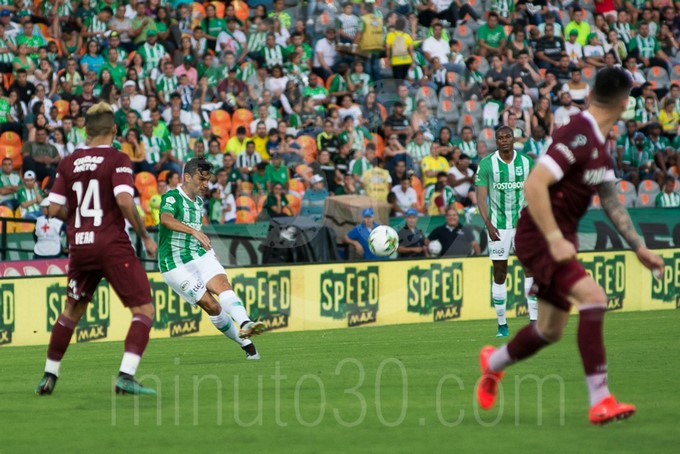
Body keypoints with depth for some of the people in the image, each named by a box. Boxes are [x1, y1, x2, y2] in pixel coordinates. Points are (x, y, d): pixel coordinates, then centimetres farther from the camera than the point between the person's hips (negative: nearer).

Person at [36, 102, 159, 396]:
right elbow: (124, 201, -19)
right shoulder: (117, 160, -6)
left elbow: (54, 210, 6)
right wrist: (145, 236, -9)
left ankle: (49, 376, 24)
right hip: (113, 245, -5)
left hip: (80, 247, 5)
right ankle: (126, 375, -17)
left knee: (72, 310, 23)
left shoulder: (69, 163, 8)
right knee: (144, 310, -2)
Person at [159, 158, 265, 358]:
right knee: (211, 306, -13)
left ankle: (245, 325, -45)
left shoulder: (199, 201, 15)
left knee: (222, 284, -24)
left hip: (200, 256, 6)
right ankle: (245, 344, -4)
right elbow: (166, 219, -34)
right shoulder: (172, 198, -12)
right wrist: (194, 231, -48)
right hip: (176, 264, -6)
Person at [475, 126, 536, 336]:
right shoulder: (486, 164, -2)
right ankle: (502, 324, 9)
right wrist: (488, 223, -15)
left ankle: (534, 319, -6)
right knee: (499, 273, 1)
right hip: (498, 226, -1)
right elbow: (481, 196, -5)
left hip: (523, 223, 1)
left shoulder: (526, 163, 3)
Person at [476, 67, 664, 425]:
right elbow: (534, 185, -27)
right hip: (539, 238, -10)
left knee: (550, 331, 16)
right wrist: (555, 239, -29)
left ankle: (493, 362, 44)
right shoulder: (577, 136, -20)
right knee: (593, 297, -25)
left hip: (559, 241, 10)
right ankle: (600, 401, -25)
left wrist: (639, 248, 12)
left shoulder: (599, 145, 10)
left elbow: (611, 202, 17)